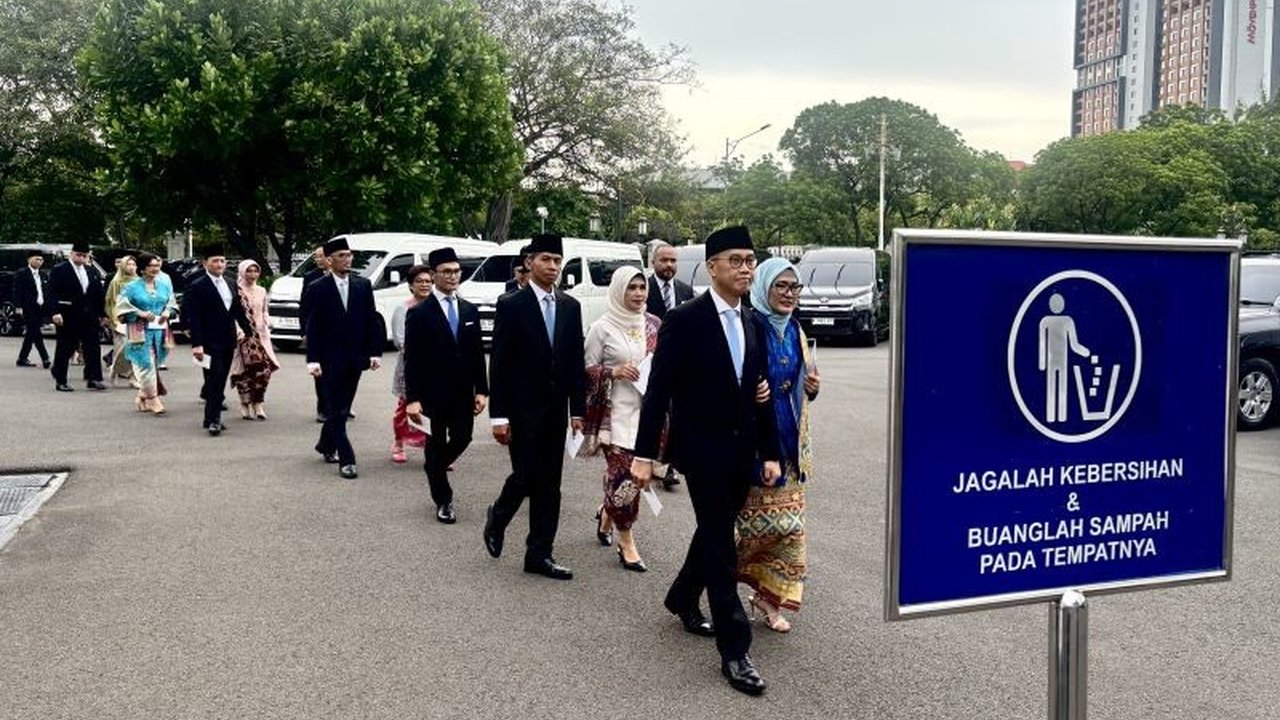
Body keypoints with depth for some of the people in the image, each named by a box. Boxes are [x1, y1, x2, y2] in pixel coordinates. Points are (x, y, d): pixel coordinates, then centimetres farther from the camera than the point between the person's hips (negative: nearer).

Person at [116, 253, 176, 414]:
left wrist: (167, 312, -3)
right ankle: (153, 401, -6)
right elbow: (122, 306, -3)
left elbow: (171, 303, 19)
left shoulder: (165, 285, 11)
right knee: (146, 365, -9)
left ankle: (142, 398, 22)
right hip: (140, 332, -5)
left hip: (160, 330, 5)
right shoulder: (132, 287, -2)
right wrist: (141, 313, -14)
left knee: (154, 365, 7)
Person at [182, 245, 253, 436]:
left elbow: (239, 311, 19)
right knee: (214, 380, -9)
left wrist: (249, 332, 14)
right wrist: (196, 344, -19)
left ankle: (211, 418, 18)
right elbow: (193, 318, -13)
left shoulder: (231, 285, 12)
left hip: (228, 341, 6)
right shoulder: (197, 287, -8)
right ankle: (213, 420, -6)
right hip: (210, 342, -6)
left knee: (220, 381, 10)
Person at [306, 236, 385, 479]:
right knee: (336, 409, -3)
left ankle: (326, 445, 33)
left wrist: (375, 352, -2)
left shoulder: (363, 285, 6)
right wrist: (313, 359, -13)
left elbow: (373, 320, 6)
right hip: (331, 359, -4)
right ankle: (346, 460, -1)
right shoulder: (318, 289, -4)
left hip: (355, 358, 4)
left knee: (342, 407, 13)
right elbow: (313, 327, -5)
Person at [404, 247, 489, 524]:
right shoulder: (420, 313, -8)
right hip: (433, 394, -4)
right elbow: (412, 360, -10)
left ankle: (435, 467, 39)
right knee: (437, 444, 5)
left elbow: (478, 353, 9)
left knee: (462, 439, 7)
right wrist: (413, 398, -16)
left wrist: (481, 390, 3)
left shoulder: (470, 310, 7)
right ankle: (443, 501, 19)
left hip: (463, 393, 4)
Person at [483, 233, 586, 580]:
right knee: (527, 475, -6)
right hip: (522, 408, -5)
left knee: (550, 484, 6)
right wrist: (498, 415, -12)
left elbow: (576, 362, 9)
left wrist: (577, 409, 4)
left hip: (555, 409, 5)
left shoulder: (570, 307, 7)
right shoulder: (511, 305, -7)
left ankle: (539, 554, 14)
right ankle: (497, 518, 24)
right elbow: (499, 364, -9)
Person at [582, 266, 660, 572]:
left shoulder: (654, 325, 7)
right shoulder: (602, 328, -4)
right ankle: (626, 544, 11)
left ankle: (607, 513, 40)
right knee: (624, 476, -5)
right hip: (616, 414, -4)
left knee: (636, 474, 10)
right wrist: (614, 372, -16)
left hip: (647, 412, 5)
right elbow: (586, 371, -1)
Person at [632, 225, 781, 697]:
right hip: (702, 450, -6)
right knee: (721, 544, -4)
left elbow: (758, 394, 9)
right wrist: (644, 453, -15)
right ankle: (735, 650, 2)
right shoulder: (684, 320, -12)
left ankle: (682, 598, 43)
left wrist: (769, 452, 6)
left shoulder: (753, 324, 7)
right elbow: (659, 391, -13)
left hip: (741, 452, 6)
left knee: (715, 532, 19)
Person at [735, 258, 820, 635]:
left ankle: (769, 593, 19)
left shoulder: (795, 331, 11)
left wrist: (811, 388, 0)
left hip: (789, 439, 7)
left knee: (789, 522, 7)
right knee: (762, 516, -3)